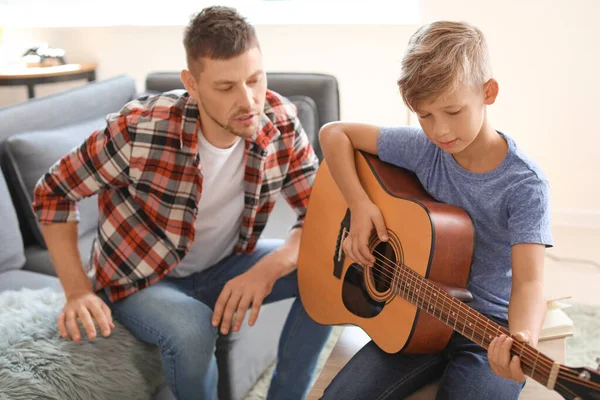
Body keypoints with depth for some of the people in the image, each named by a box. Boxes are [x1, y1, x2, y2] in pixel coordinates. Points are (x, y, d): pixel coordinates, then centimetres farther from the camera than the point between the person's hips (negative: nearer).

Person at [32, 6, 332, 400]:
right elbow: (53, 192, -14)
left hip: (224, 266, 4)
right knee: (192, 329, -35)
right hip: (142, 279, -4)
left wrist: (268, 269, -32)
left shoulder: (281, 123, -19)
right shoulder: (139, 130, -29)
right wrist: (78, 291, -22)